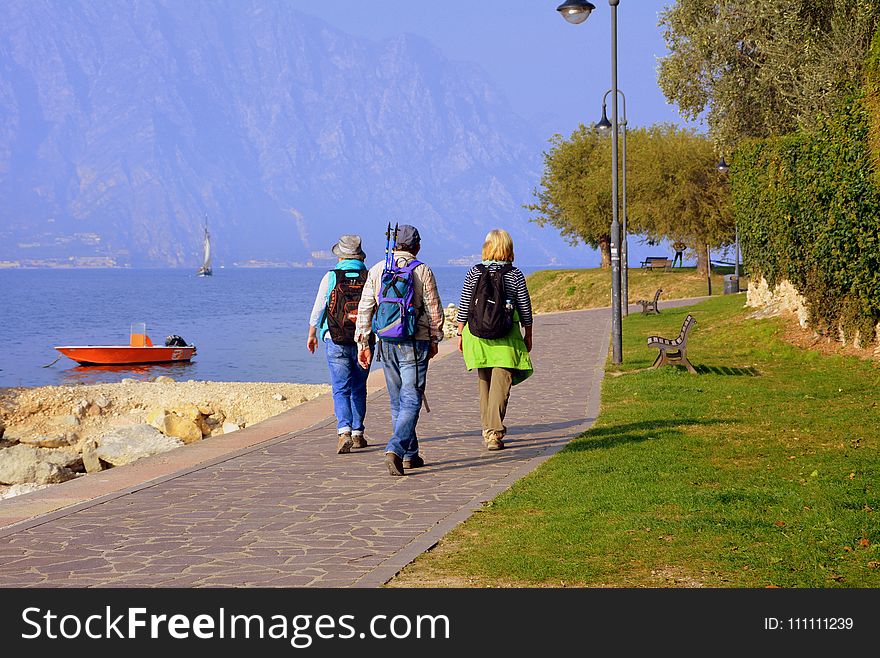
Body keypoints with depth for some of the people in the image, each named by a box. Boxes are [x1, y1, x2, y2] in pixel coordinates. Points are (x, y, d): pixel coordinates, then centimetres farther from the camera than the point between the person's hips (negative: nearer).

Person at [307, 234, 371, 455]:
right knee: (358, 389, 15)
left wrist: (312, 334, 16)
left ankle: (344, 431, -20)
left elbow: (318, 309, 4)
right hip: (363, 341, 2)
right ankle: (357, 433, 19)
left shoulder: (331, 277, -3)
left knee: (341, 389, -2)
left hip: (336, 341, -2)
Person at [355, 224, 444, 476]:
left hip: (386, 342, 4)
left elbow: (364, 309, 3)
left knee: (397, 401, 15)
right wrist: (434, 340, 11)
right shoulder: (422, 270, -6)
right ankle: (395, 449, -21)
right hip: (414, 343, -4)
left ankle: (410, 454, 21)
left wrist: (363, 343, 7)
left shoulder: (377, 270, 4)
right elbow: (434, 309, -2)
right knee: (411, 401, -3)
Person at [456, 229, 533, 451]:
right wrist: (528, 335, 14)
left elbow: (464, 307, 2)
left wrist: (460, 334, 11)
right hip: (506, 335, -2)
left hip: (477, 333, 2)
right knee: (501, 382, -3)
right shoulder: (515, 275, -2)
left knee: (484, 381, 16)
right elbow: (525, 308, 2)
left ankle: (487, 428, 24)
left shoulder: (474, 273, 0)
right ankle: (494, 432, -13)